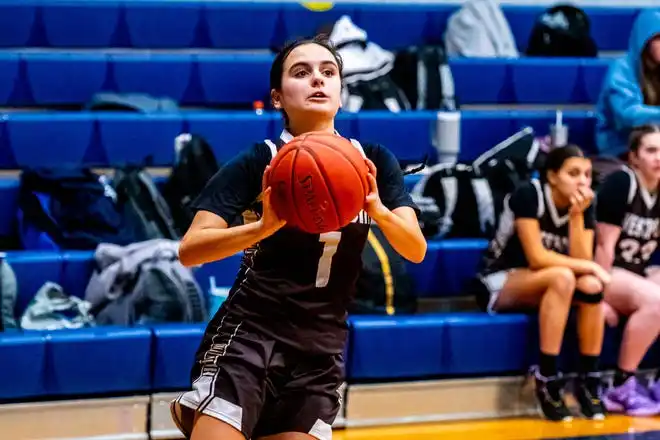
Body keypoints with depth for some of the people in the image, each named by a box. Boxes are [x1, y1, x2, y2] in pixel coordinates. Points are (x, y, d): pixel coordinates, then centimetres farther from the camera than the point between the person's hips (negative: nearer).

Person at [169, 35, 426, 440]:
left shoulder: (373, 162, 5)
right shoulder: (259, 162, -7)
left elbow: (417, 250, -6)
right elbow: (189, 251, -16)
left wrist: (377, 209, -26)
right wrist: (264, 227, -32)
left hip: (322, 349, 4)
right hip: (249, 334, -4)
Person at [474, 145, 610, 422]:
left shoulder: (585, 206, -2)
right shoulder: (528, 195, -20)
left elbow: (581, 261, -13)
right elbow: (536, 258, -26)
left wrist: (577, 215, -22)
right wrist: (589, 267, -24)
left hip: (541, 289, 6)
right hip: (498, 284, -6)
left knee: (591, 285, -26)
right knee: (562, 277, -35)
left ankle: (588, 381, -19)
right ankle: (546, 378, -31)